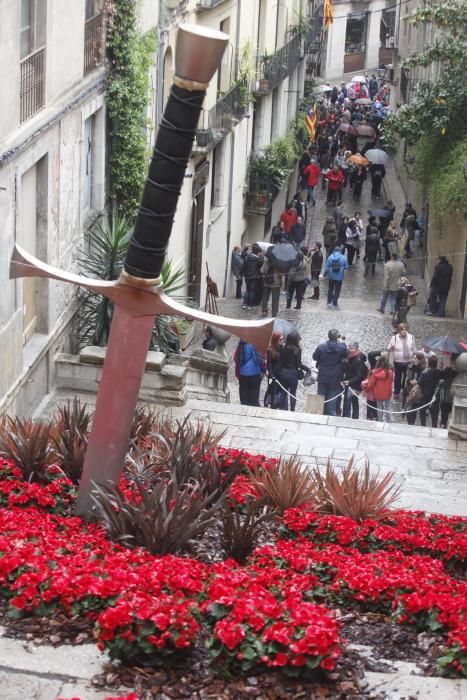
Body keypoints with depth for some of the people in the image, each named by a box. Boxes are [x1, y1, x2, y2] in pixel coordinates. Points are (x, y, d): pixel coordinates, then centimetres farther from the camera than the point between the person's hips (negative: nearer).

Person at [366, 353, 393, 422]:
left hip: (378, 394, -1)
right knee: (387, 408, 17)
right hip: (388, 394, 1)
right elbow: (391, 382, -2)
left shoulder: (375, 372, -23)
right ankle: (388, 423, 23)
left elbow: (370, 385, -13)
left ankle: (380, 422, 24)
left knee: (380, 409, 16)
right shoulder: (390, 372, -19)